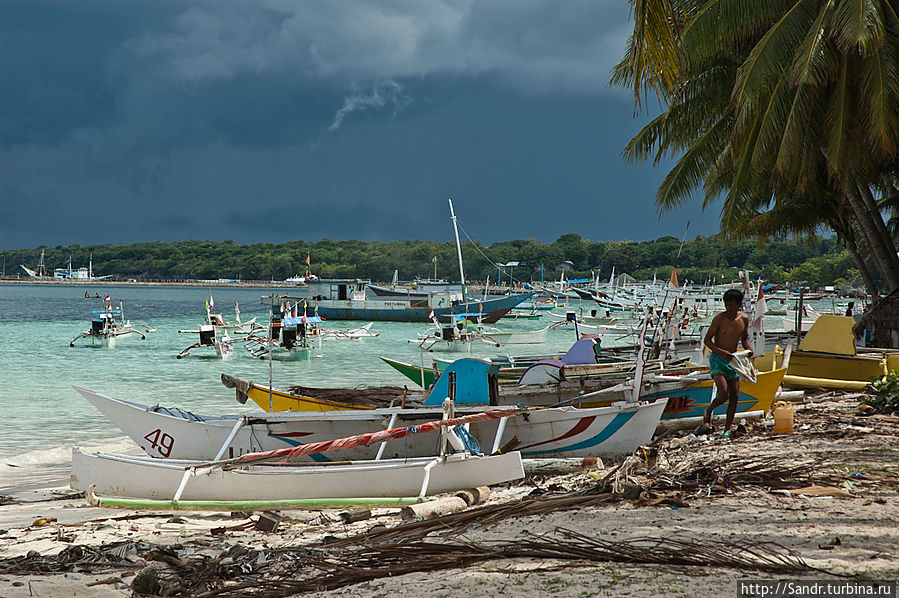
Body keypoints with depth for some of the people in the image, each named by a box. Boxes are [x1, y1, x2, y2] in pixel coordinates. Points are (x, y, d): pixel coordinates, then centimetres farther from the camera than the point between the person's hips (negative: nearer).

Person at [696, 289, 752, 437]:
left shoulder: (744, 319, 4)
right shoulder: (720, 319, -11)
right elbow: (707, 340, -9)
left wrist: (749, 350, -2)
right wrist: (720, 352, -25)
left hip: (732, 360, 5)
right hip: (717, 359, -5)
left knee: (734, 397, 0)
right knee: (723, 394, -20)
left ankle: (727, 430, 9)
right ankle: (707, 412, 10)